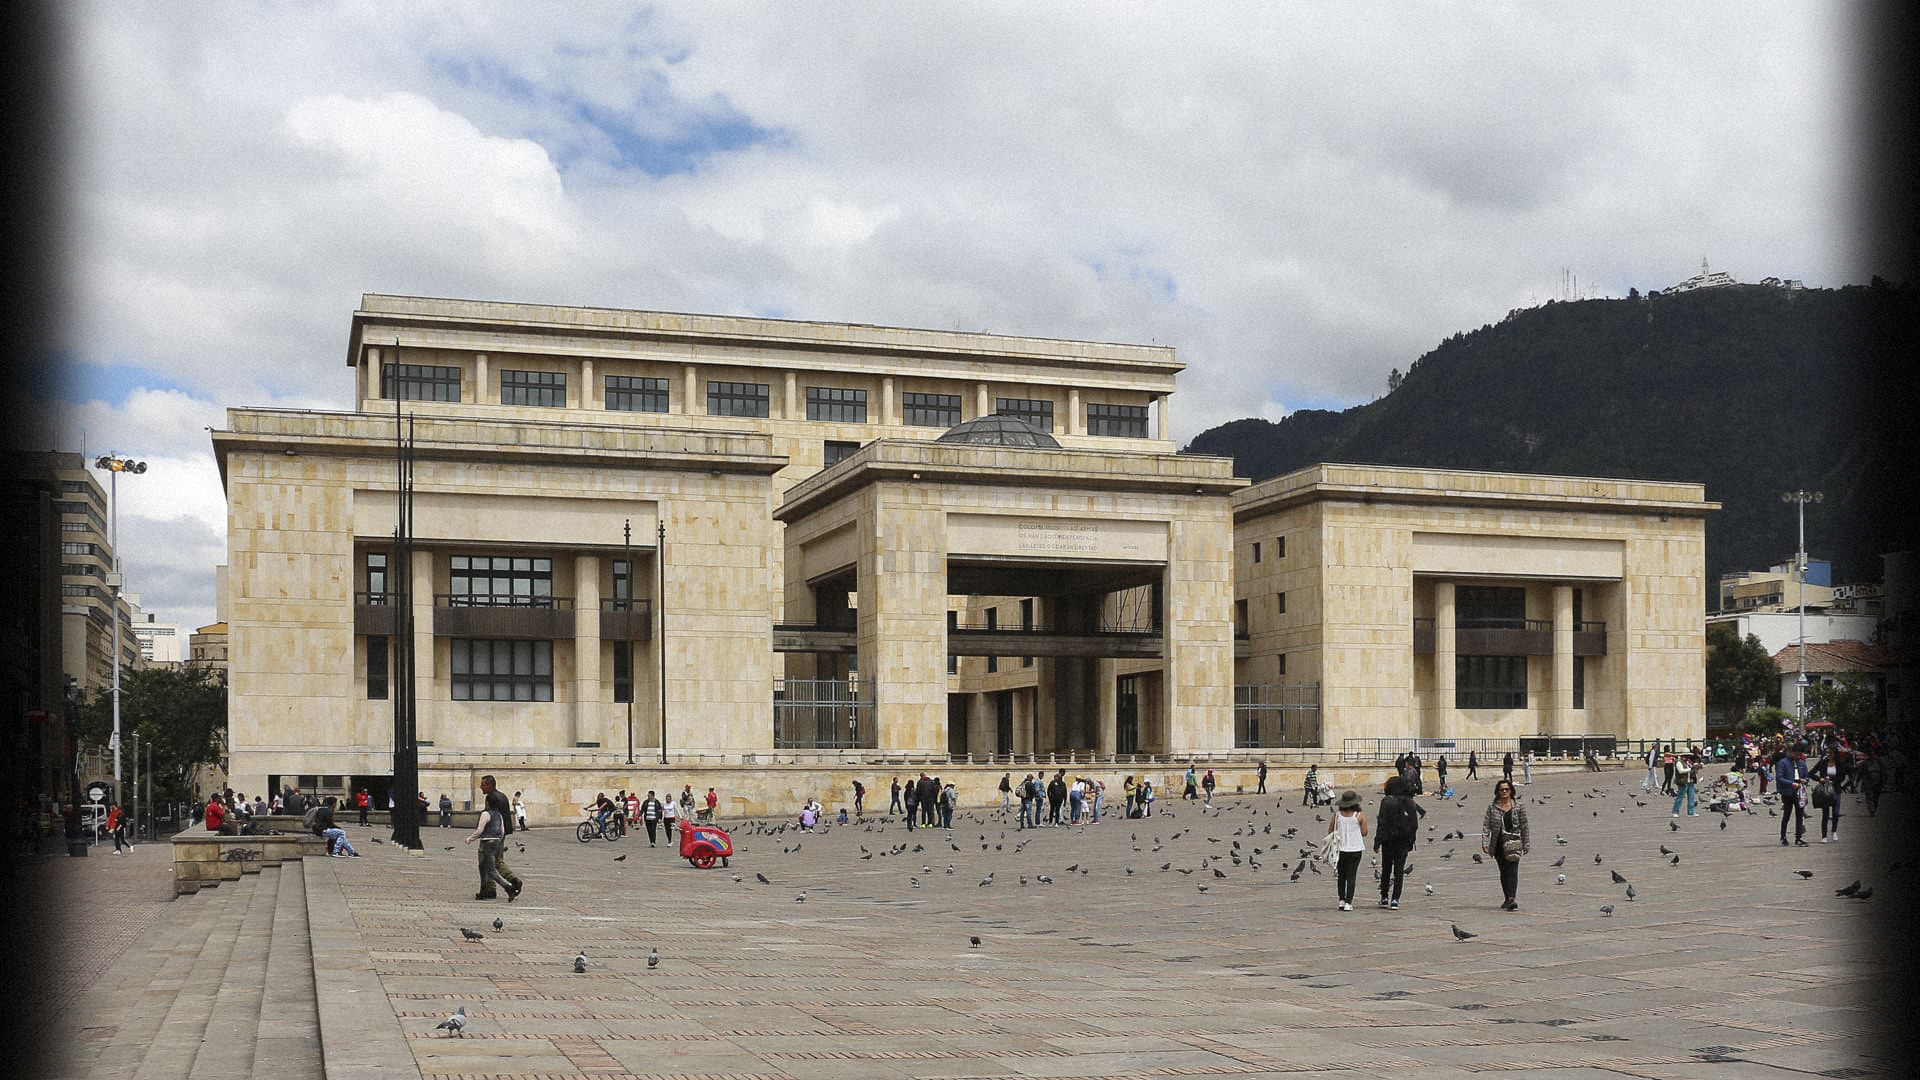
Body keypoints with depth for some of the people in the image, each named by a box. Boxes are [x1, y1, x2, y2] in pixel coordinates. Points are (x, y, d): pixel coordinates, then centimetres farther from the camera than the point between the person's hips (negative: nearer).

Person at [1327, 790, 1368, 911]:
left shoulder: (1336, 815, -3)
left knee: (1341, 876, 15)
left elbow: (1330, 831, 2)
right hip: (1355, 849, -2)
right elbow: (1364, 833, -4)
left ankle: (1342, 900, 11)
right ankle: (1348, 903, -3)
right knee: (1351, 876, 2)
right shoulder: (1360, 815, -8)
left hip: (1340, 849, 2)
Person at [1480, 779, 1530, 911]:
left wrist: (1526, 845, 8)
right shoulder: (1492, 807, 3)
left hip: (1513, 842, -2)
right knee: (1503, 872, 11)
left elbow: (1524, 827, 8)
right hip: (1497, 844, 2)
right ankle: (1508, 899, 21)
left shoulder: (1518, 807, 2)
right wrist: (1484, 842, -10)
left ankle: (1511, 899, -21)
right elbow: (1486, 825, 0)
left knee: (1512, 871, -13)